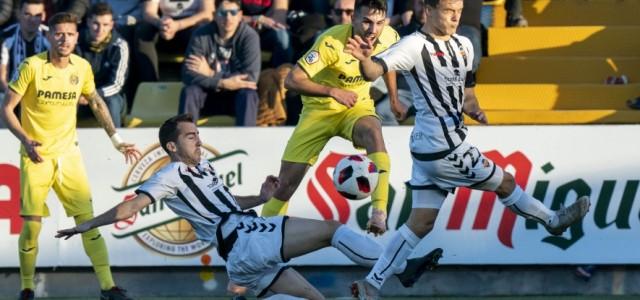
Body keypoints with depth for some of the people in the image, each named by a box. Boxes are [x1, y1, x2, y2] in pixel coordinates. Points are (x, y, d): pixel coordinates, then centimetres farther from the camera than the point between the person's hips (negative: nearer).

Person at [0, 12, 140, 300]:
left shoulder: (82, 67, 0)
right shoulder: (32, 66, -12)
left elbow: (97, 103, 18)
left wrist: (116, 139, 15)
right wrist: (25, 139, -23)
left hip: (68, 154, 3)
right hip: (36, 156, -3)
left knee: (87, 219, -2)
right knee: (32, 225, -6)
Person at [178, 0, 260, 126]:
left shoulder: (249, 36, -14)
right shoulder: (201, 36, -11)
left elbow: (250, 77, -22)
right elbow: (188, 75, -20)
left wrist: (211, 74, -22)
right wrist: (222, 83, -32)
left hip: (237, 97, -1)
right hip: (208, 96, 1)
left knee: (248, 94, -32)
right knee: (189, 91, -28)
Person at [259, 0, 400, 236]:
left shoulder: (390, 38, -12)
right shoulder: (332, 42, -27)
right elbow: (292, 80, -29)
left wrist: (394, 99, 19)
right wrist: (333, 91, -37)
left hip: (358, 107, 2)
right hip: (319, 109, -2)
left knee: (373, 133, -36)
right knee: (286, 183, -3)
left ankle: (379, 213, -40)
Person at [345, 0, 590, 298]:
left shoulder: (463, 46, 11)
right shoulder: (415, 46, -16)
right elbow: (375, 71, -28)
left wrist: (472, 109, 1)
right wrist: (364, 60, -51)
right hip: (444, 149, -9)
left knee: (421, 223, 8)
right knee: (504, 182, 9)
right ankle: (553, 221, 32)